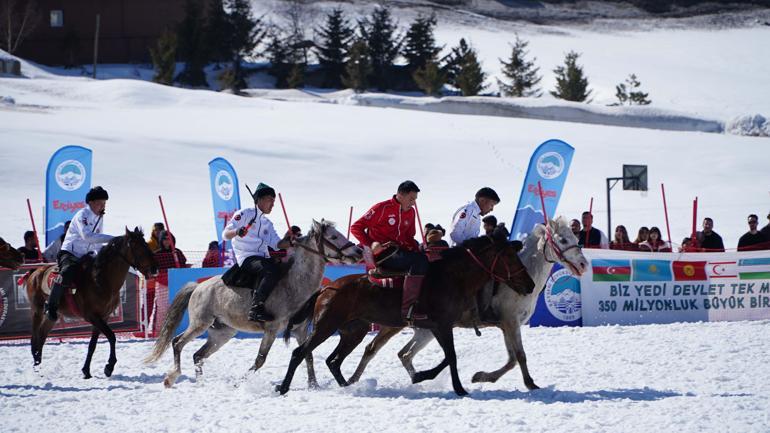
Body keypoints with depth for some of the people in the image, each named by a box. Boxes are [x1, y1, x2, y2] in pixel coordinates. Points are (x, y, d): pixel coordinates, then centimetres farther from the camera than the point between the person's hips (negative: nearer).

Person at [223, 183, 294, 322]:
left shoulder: (268, 224, 25)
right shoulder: (245, 214, 4)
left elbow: (277, 244, 16)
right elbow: (225, 234, -3)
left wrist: (289, 242, -4)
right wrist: (237, 231, -25)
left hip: (263, 257, 8)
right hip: (247, 257, -8)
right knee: (273, 271, -34)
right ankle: (256, 309, -38)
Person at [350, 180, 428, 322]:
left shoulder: (410, 212, 13)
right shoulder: (382, 208, -7)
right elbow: (356, 227, -4)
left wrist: (417, 249, 2)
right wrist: (370, 244, -18)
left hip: (400, 251, 8)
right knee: (420, 260, -29)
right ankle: (407, 308, -37)